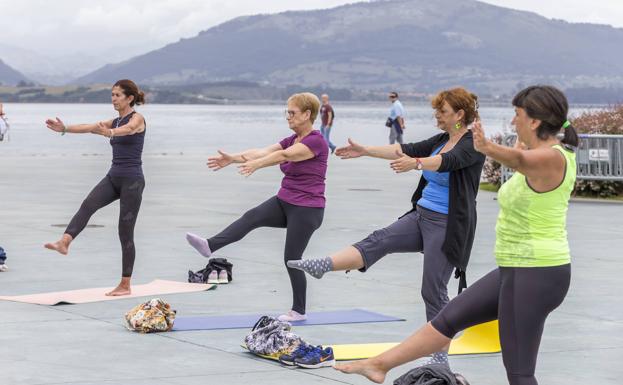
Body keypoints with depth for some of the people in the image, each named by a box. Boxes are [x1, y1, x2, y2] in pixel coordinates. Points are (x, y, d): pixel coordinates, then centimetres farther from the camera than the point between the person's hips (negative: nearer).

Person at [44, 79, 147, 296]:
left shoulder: (137, 119, -8)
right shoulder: (115, 121, 16)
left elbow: (125, 130, -31)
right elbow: (90, 127, 6)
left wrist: (109, 132, -53)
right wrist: (65, 129, -9)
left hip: (132, 180, -7)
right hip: (113, 177, 7)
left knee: (125, 232, -3)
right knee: (88, 205, -21)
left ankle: (125, 285, 3)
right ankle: (64, 242, -41)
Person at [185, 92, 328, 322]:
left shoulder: (316, 141, -15)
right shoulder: (292, 140, 12)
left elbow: (283, 155, -32)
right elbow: (262, 152, -2)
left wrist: (256, 165, -46)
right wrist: (233, 158, -17)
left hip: (307, 210, -8)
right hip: (284, 202, 8)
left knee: (291, 258, -3)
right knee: (252, 217, -17)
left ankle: (299, 311, 11)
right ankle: (210, 246, -33)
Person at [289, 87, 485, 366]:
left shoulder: (473, 144, -13)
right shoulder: (442, 140, 12)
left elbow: (447, 161, -32)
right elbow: (407, 149, 11)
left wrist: (416, 163, -51)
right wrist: (366, 151, 6)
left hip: (448, 226, -8)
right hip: (422, 216, 8)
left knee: (433, 291, -7)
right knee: (379, 241, -8)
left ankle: (441, 357, 1)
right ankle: (322, 266, -21)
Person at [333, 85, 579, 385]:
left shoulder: (551, 158, -21)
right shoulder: (546, 154, 9)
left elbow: (519, 159, -44)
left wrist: (488, 148, -62)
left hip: (534, 274, -10)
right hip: (516, 270, 10)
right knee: (450, 318, 16)